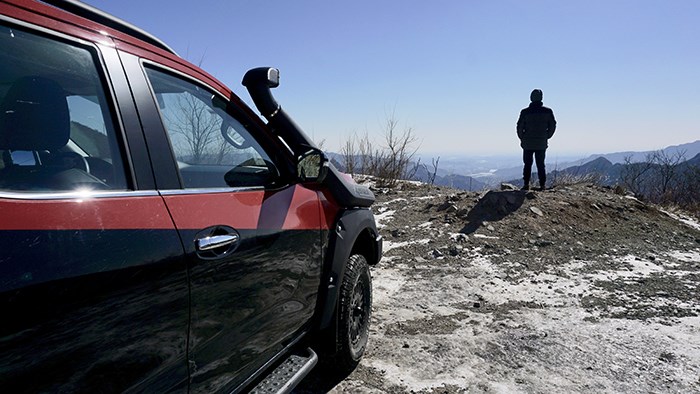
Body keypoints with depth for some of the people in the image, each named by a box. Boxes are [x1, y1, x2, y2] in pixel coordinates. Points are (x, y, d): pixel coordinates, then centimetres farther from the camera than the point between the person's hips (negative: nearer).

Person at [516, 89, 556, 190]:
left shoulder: (525, 112, -7)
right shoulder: (548, 111, -1)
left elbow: (519, 127, -4)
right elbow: (553, 126, 4)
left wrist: (523, 139, 9)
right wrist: (546, 137, 15)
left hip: (528, 144, -1)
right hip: (542, 144, 1)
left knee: (527, 164, 9)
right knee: (541, 165, 9)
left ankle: (526, 184, 5)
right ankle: (542, 185, 6)